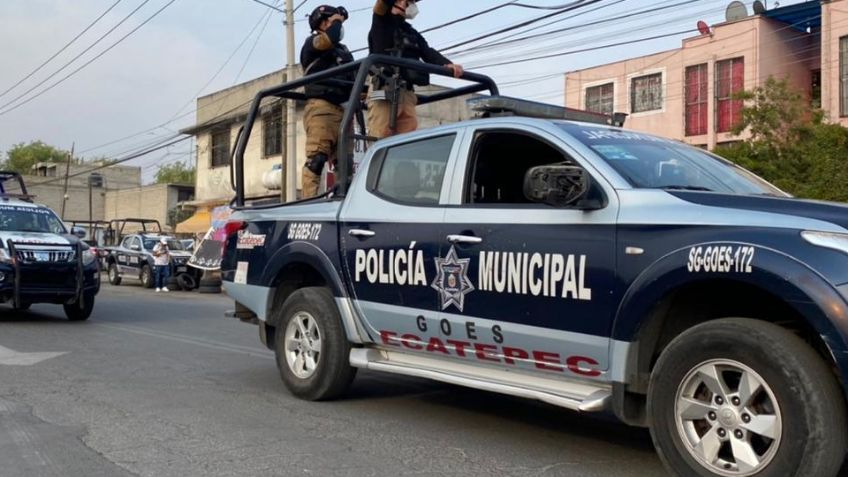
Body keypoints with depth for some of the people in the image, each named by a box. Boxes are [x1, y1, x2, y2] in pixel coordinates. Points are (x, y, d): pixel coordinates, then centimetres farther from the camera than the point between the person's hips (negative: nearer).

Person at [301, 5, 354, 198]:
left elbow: (352, 79, 28)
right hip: (321, 108, -7)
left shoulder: (343, 50, 27)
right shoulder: (312, 43, 6)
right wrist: (337, 21, 2)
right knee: (316, 159, -17)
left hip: (343, 110, 8)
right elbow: (330, 39, -16)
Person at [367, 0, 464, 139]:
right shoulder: (381, 22, 11)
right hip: (383, 92, -6)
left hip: (407, 94, 6)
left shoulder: (413, 33, 25)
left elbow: (428, 53, 10)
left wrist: (448, 64, -10)